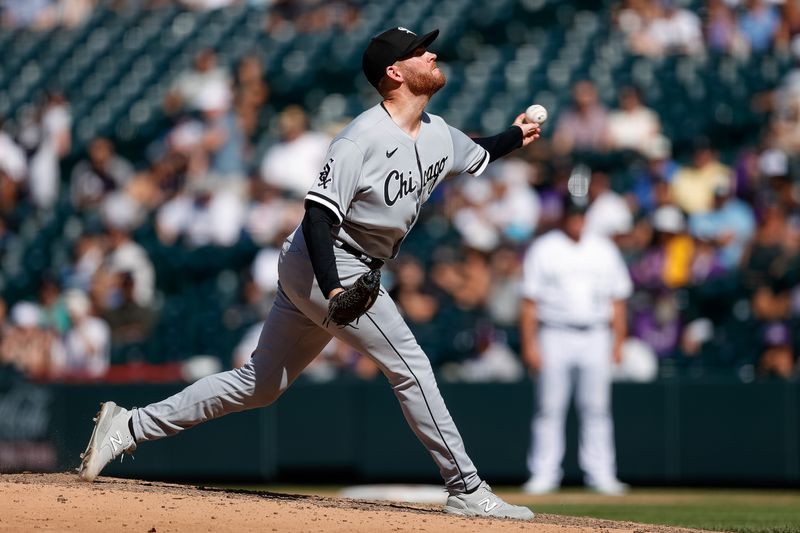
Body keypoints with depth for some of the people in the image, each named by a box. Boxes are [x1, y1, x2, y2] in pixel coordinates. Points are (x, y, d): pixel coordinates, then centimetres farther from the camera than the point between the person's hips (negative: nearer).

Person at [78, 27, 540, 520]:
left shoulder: (438, 134, 7)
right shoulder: (364, 138, -20)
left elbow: (476, 157, 31)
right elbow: (319, 215, -26)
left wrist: (515, 137, 20)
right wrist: (333, 290, -35)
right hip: (323, 266, -9)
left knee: (260, 383, 11)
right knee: (410, 366, -8)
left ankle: (130, 427, 15)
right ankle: (467, 491, -1)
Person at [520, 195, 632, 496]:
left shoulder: (604, 250, 11)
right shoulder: (543, 250, 3)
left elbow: (617, 299, 14)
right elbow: (529, 301, 0)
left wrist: (618, 343, 6)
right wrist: (529, 345, -8)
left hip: (596, 337, 2)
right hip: (555, 336, -2)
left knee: (597, 408, 1)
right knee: (550, 408, -3)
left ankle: (601, 474, 4)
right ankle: (544, 474, -1)